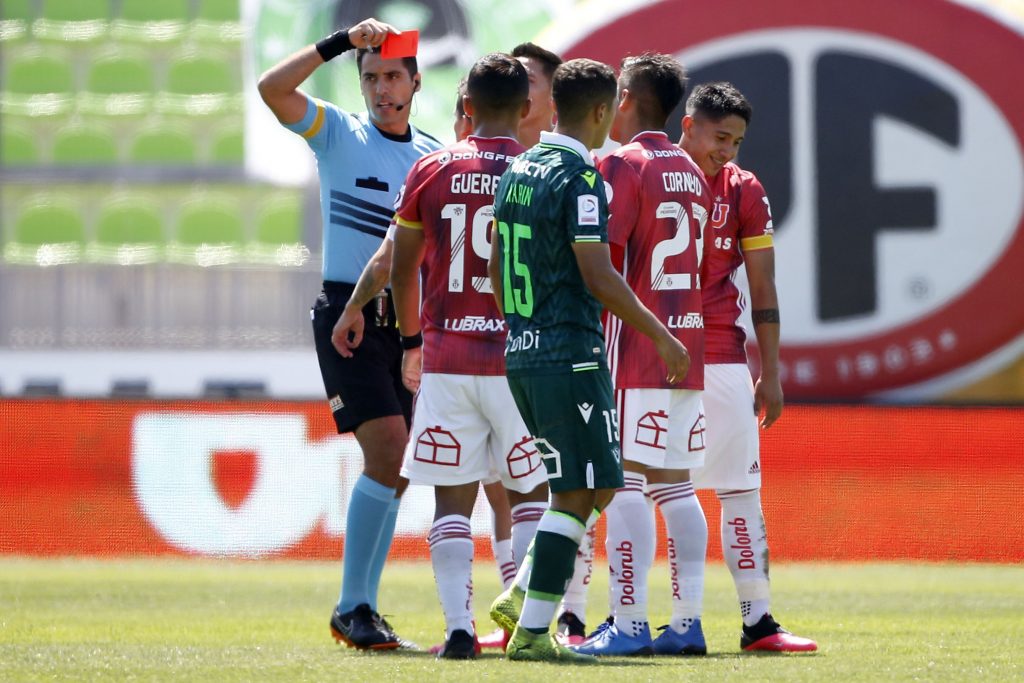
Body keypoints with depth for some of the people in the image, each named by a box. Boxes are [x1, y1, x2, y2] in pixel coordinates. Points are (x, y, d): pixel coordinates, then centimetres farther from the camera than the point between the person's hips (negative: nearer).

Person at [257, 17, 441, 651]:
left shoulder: (437, 159, 11)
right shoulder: (338, 133, 0)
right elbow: (272, 87, -15)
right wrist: (342, 42, -17)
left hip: (408, 319, 5)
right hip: (348, 313, -5)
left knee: (394, 467, 6)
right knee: (387, 450, -17)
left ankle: (362, 606, 17)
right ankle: (352, 606, -11)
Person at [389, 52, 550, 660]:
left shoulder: (432, 171, 2)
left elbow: (401, 268, 10)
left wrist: (411, 341, 24)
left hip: (446, 359, 1)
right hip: (522, 357, -1)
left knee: (453, 499, 5)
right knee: (531, 494, 11)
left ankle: (459, 627, -5)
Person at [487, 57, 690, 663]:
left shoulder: (518, 171, 12)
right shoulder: (580, 178, -13)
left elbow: (497, 268, 18)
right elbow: (598, 278, -17)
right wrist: (661, 335, -8)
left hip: (522, 354, 9)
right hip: (571, 355, -9)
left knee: (580, 486, 17)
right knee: (579, 493, -4)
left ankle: (522, 595, 7)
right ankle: (532, 631, -7)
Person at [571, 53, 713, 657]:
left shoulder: (622, 165, -8)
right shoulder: (691, 172, 16)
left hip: (634, 352, -8)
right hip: (688, 349, 8)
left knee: (626, 483, -8)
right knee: (674, 484, 9)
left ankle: (628, 623, -12)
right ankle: (687, 623, 8)